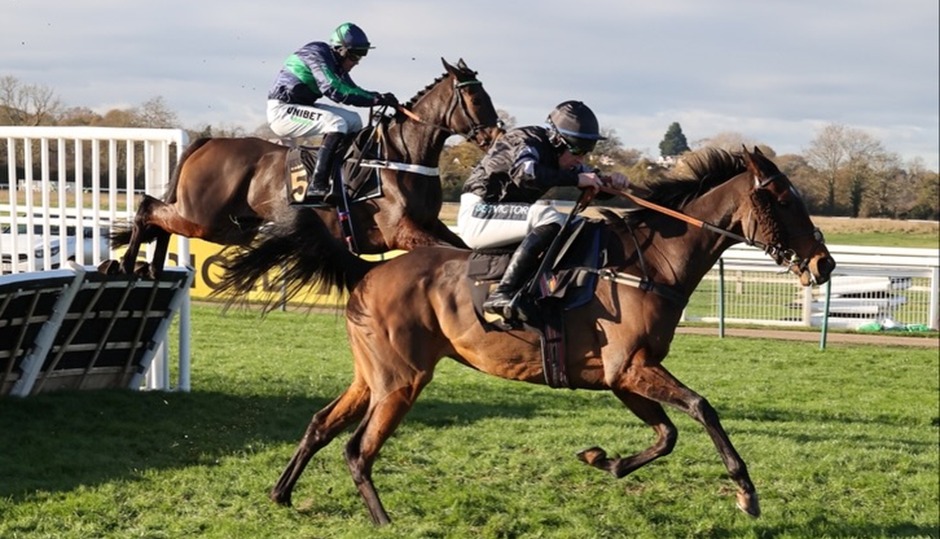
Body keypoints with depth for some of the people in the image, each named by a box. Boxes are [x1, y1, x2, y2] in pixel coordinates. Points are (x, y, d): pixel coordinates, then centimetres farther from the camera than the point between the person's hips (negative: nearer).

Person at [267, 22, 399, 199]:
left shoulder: (336, 63, 10)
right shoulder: (316, 55, -20)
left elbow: (352, 91, 14)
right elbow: (334, 90, -32)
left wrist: (380, 97, -5)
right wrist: (375, 99, -33)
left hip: (301, 107, 10)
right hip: (282, 112, -10)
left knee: (353, 120, 8)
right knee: (336, 123, -27)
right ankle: (317, 185, -32)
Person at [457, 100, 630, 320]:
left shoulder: (561, 155, 8)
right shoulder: (525, 142, -18)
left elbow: (595, 186, 14)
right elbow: (525, 173, -40)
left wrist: (611, 182, -9)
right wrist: (576, 179, -35)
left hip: (505, 216, 9)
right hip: (476, 216, -9)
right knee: (548, 219, -31)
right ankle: (502, 295, -39)